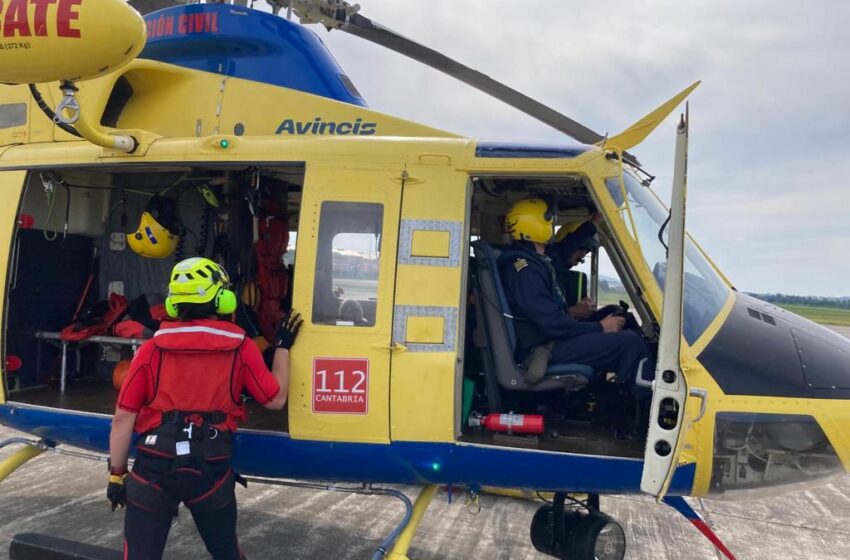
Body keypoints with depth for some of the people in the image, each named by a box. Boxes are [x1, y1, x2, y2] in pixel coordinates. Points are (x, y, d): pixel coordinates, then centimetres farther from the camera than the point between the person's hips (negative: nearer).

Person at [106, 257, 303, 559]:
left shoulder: (152, 349, -1)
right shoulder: (240, 348, -3)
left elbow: (123, 418, 0)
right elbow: (275, 399, 6)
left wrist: (117, 473, 11)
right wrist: (283, 346, 16)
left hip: (153, 468, 0)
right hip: (210, 470, 0)